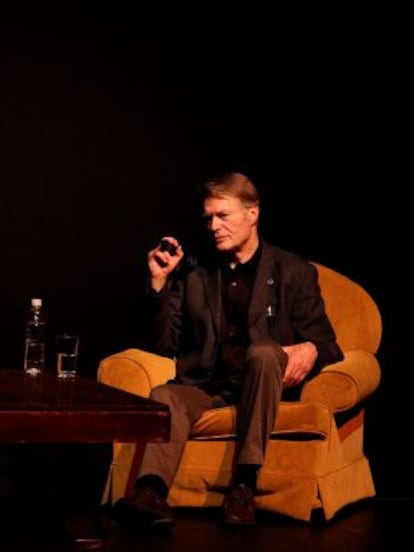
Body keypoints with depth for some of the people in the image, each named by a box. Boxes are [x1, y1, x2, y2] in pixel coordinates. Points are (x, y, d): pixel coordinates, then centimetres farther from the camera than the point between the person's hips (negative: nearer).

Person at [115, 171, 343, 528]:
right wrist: (160, 283, -1)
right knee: (165, 396, -29)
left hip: (264, 386, -2)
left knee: (262, 351, -34)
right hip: (207, 388, 2)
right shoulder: (195, 276, 15)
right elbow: (165, 346, 10)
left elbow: (324, 342, 2)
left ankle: (245, 484, -35)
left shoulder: (294, 272, 7)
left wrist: (311, 350, -23)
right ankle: (151, 492, -53)